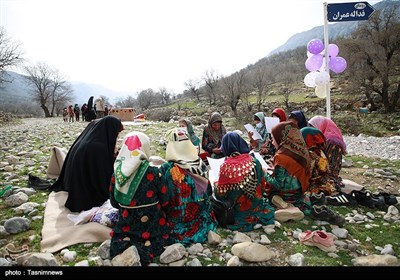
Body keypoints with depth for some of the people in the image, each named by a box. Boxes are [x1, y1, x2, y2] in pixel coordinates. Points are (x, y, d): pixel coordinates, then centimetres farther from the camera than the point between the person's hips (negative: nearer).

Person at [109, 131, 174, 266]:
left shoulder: (117, 172, -10)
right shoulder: (154, 173, -19)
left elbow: (114, 202, 3)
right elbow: (164, 201, -6)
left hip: (126, 225, 3)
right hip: (152, 227, -3)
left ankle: (123, 245, -6)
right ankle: (146, 250, -8)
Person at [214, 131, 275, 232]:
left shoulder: (226, 166, -20)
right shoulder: (254, 161, -9)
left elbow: (220, 195, -12)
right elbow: (263, 187, 2)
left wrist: (216, 184, 8)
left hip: (238, 210, -4)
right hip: (257, 207, 5)